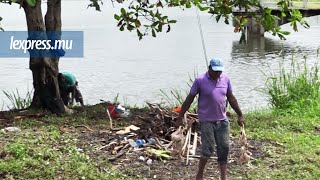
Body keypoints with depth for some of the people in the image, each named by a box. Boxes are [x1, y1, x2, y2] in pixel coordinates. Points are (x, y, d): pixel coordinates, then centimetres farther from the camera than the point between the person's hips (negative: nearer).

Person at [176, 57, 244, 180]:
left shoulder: (225, 79, 3)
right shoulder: (200, 80, -10)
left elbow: (231, 98, 12)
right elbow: (189, 99, -6)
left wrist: (240, 115, 13)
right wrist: (180, 117, -6)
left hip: (222, 120, 5)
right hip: (206, 121, -5)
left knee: (224, 149, 6)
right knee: (208, 150, -4)